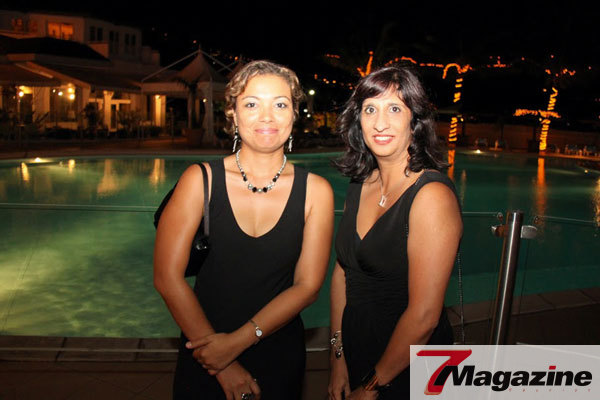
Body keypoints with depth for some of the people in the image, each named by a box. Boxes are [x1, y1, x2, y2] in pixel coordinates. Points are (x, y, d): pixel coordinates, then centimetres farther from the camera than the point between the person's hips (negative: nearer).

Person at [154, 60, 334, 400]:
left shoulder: (315, 191, -8)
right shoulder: (200, 180, -11)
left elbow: (307, 285, -8)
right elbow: (168, 277, -12)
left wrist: (239, 340, -17)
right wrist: (224, 368, -12)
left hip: (280, 357, 1)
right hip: (204, 357, 0)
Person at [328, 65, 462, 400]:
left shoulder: (432, 195, -23)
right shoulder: (360, 185, -1)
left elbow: (423, 316, -24)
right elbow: (343, 270, 4)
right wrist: (338, 357, 2)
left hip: (410, 371, -6)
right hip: (356, 350, 6)